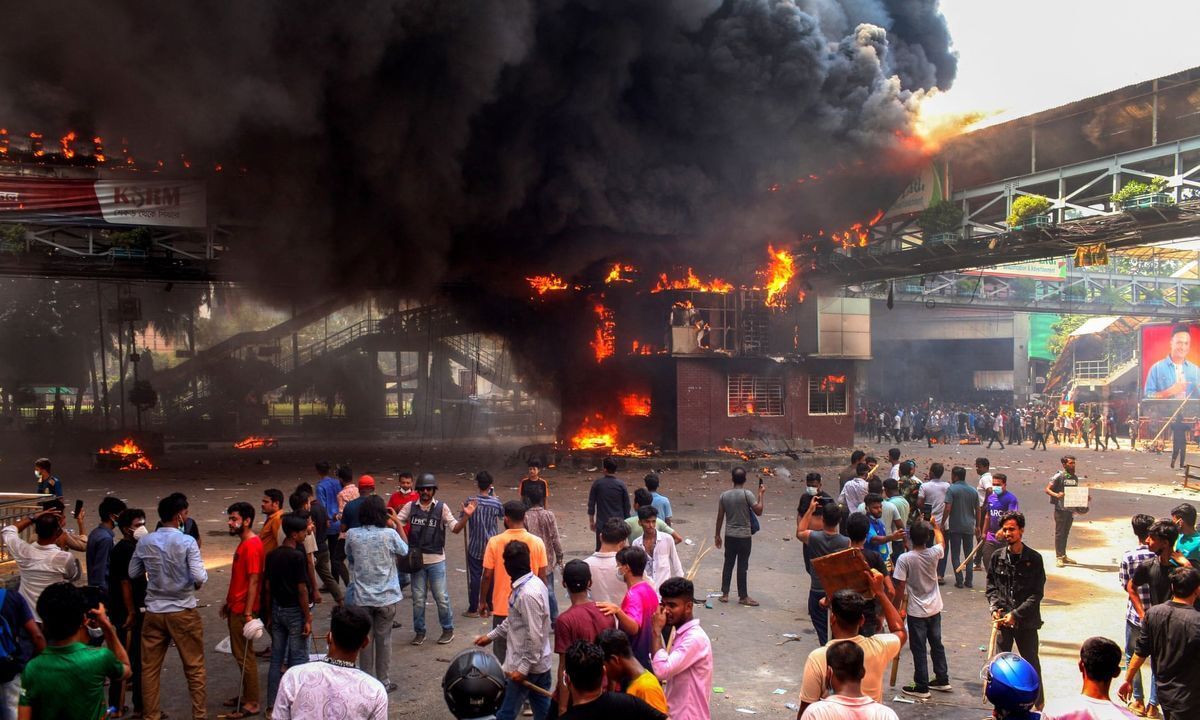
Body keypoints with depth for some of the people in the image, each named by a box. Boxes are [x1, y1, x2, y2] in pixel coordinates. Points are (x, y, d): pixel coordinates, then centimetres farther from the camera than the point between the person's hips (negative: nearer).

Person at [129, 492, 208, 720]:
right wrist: (198, 583, 1)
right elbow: (200, 577, -20)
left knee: (150, 667, 15)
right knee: (194, 667, 8)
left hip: (154, 611, 4)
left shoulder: (145, 542, -2)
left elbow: (133, 573, 8)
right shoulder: (187, 542, -16)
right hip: (183, 611, -4)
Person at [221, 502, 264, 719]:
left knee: (244, 655, -2)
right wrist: (229, 603, 20)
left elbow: (253, 581, -22)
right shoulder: (244, 543, 11)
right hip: (236, 607, 10)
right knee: (239, 653, 17)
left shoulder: (252, 546, -19)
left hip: (242, 609, -10)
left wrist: (248, 613, -24)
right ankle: (246, 695, 28)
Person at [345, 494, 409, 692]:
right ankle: (383, 681, 21)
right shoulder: (389, 534, -16)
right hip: (387, 596, -1)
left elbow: (350, 558, 8)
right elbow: (404, 551, 4)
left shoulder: (352, 534, -10)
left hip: (362, 596, 1)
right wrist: (397, 524, 8)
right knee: (384, 638, 12)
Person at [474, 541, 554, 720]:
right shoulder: (534, 582, 4)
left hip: (528, 666, -9)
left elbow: (535, 637, -26)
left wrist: (523, 668, -20)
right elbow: (514, 620, 17)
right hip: (540, 663, 9)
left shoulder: (527, 594, -26)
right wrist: (491, 635, 22)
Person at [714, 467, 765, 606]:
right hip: (744, 536, -4)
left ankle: (725, 594, 16)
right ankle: (743, 596, 9)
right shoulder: (747, 494, -14)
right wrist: (761, 494, -1)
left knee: (728, 564, 11)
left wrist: (717, 535, 12)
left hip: (729, 536, 4)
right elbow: (758, 511, -11)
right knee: (742, 566, 2)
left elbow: (720, 517, 4)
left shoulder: (724, 495, 0)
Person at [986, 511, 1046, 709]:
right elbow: (991, 587, 8)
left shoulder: (1034, 559, -8)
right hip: (1003, 619, 2)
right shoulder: (997, 557, 0)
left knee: (1031, 661, 11)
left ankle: (1039, 701, 29)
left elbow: (1037, 594, -9)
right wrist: (995, 608, -8)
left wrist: (1016, 614, -15)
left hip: (1026, 621, -2)